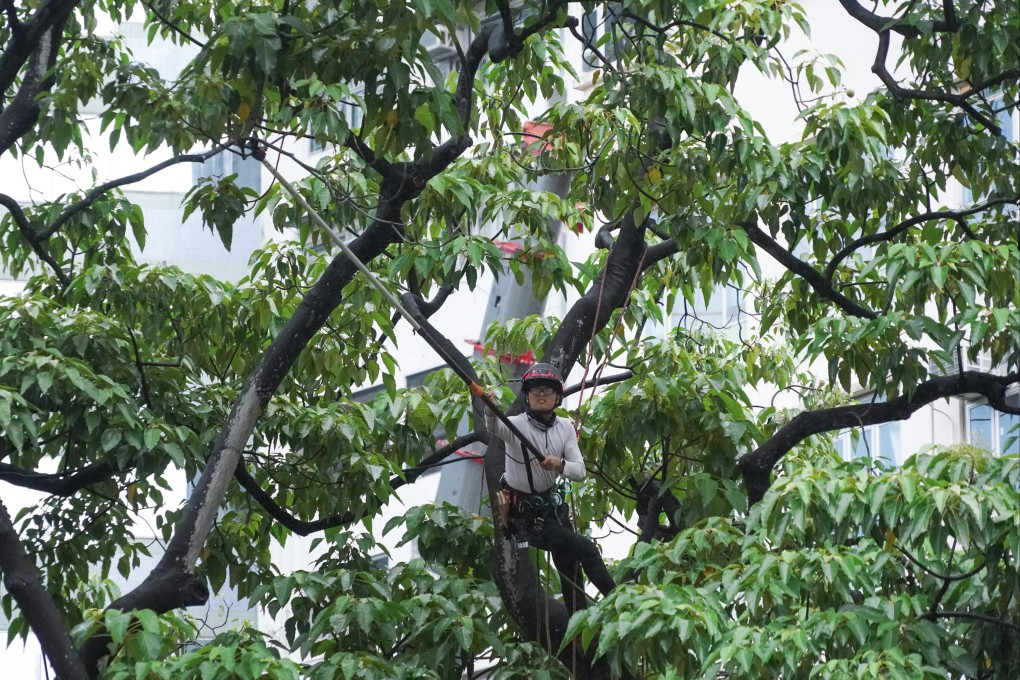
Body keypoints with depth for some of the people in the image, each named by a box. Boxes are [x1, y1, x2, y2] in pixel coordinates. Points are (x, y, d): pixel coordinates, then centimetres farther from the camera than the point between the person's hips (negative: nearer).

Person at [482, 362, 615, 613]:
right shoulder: (517, 425, -19)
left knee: (570, 565, 16)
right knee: (586, 549, -14)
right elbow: (495, 427, -43)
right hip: (523, 513, -6)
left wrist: (559, 465, -33)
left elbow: (580, 472, -11)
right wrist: (490, 412, -68)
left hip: (552, 503, 6)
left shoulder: (565, 428, -3)